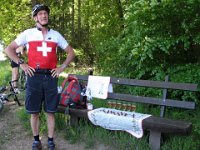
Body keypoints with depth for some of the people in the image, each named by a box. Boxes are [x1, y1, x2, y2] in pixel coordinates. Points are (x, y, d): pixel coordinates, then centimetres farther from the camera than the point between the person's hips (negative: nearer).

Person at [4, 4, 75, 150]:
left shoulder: (56, 34, 9)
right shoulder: (28, 33, 4)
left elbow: (71, 52, 15)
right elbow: (9, 49, 7)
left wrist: (63, 67, 4)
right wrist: (21, 64, -2)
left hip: (50, 77, 1)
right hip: (34, 77, -1)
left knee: (51, 112, 5)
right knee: (34, 112, 5)